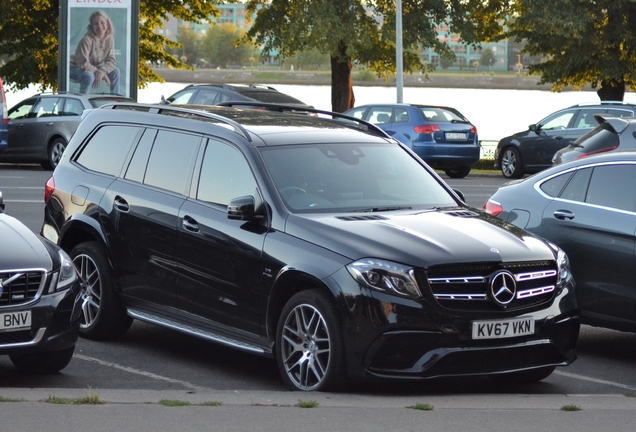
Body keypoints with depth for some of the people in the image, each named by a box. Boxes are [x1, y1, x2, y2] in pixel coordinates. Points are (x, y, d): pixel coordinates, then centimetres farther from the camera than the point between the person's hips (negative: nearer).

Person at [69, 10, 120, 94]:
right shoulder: (87, 40, -26)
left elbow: (110, 61, -7)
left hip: (93, 69, 7)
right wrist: (100, 73, -24)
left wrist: (101, 72, -28)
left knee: (115, 71, -7)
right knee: (89, 75, -37)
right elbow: (83, 63, -27)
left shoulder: (109, 39, -7)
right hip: (76, 69, -7)